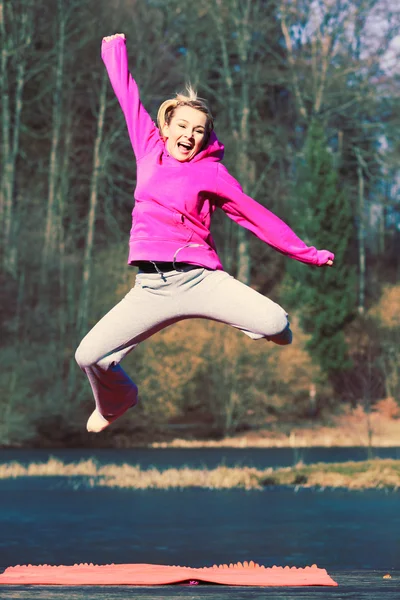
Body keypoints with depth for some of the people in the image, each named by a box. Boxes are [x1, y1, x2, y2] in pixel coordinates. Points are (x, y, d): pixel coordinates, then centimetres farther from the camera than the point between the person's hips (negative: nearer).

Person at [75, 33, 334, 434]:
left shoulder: (212, 173, 4)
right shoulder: (150, 150, 12)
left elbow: (256, 216, 7)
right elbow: (128, 95, 23)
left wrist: (307, 254, 6)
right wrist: (115, 48, 37)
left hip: (200, 278, -2)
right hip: (151, 287, 2)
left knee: (275, 322, -24)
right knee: (89, 356, -11)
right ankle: (116, 400, 26)